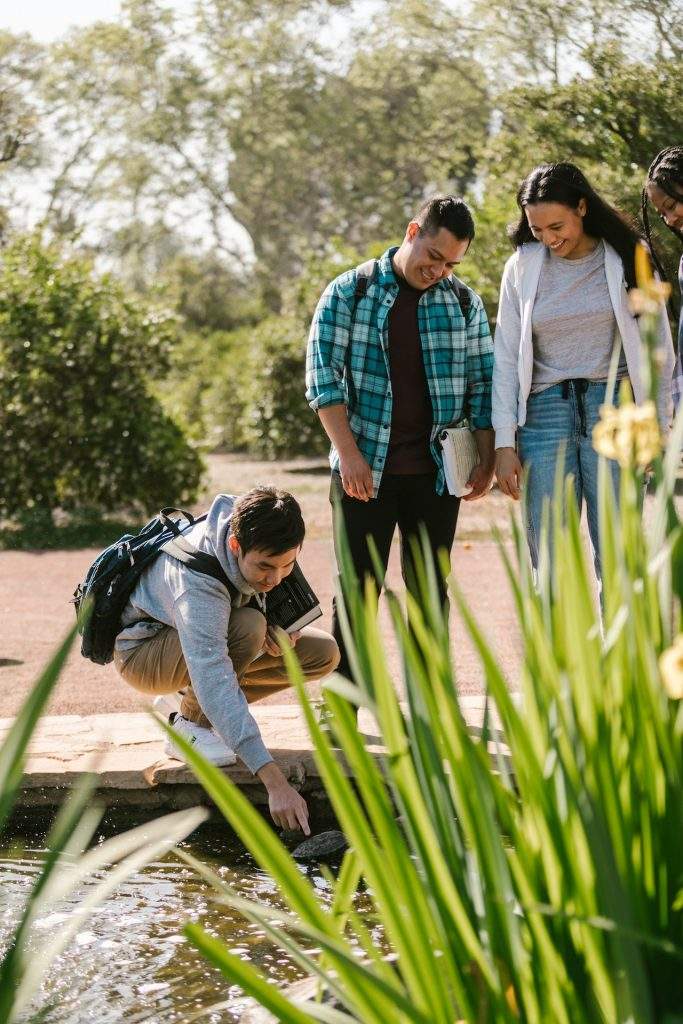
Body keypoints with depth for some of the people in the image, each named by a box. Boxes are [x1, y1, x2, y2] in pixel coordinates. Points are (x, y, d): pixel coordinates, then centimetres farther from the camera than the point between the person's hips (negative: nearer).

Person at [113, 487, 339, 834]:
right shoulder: (198, 580, -40)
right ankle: (191, 723, -12)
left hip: (210, 635, 8)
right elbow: (214, 682, -47)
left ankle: (188, 700, 3)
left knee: (323, 654, -7)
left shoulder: (259, 540, -19)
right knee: (247, 627, -36)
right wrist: (275, 783, -53)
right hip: (142, 649, -8)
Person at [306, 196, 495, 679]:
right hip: (365, 471, -2)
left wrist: (487, 460, 1)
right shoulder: (349, 293, -1)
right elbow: (323, 376, -5)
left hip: (436, 471, 2)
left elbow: (483, 383, 10)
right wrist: (349, 455, -13)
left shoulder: (465, 303, 7)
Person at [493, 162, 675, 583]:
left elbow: (659, 349, 7)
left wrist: (658, 429, 3)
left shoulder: (627, 258, 2)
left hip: (612, 408, -1)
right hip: (545, 411, 1)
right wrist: (505, 443, 1)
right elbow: (507, 358, 7)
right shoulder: (522, 268, 5)